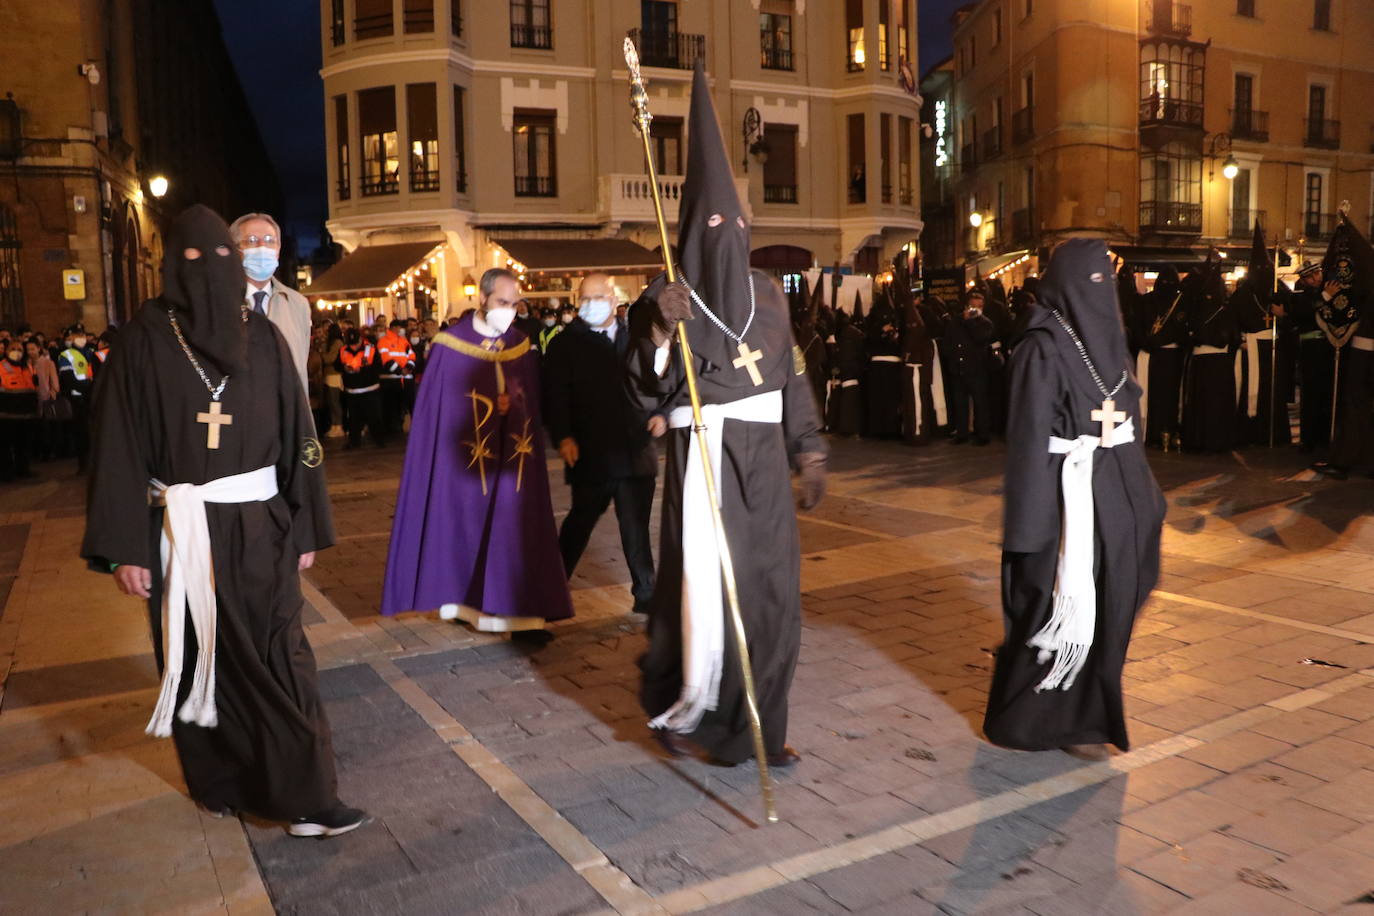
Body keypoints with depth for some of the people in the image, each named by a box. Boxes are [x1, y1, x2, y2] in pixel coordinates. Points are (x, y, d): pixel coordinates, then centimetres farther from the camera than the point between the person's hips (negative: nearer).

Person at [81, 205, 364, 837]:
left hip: (258, 526, 1)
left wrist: (305, 528, 2)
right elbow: (119, 444, -5)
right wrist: (125, 547, -10)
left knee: (277, 658, -1)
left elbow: (296, 434, 4)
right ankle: (217, 781, 29)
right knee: (197, 661, 11)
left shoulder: (262, 337, 3)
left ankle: (305, 799, 5)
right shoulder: (145, 339, -3)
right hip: (180, 530, -1)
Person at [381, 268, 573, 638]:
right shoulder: (450, 346, -7)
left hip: (511, 456, 3)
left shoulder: (523, 347, 5)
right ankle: (459, 600, 23)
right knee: (462, 528, 6)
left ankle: (517, 611, 6)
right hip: (462, 455, -3)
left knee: (513, 533, 1)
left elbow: (533, 405, 13)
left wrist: (510, 403, -2)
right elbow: (431, 411, -6)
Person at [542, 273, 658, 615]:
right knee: (580, 522, 8)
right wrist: (563, 436, -18)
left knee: (636, 526, 8)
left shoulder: (634, 338, 13)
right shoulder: (565, 344, 1)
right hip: (591, 454, -3)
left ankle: (645, 594, 17)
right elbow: (556, 395, -6)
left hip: (636, 449, 3)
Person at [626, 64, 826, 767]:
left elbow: (791, 378, 14)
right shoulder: (668, 298, -6)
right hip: (704, 461, -5)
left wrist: (808, 454, 10)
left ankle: (756, 727, 21)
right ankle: (680, 707, 23)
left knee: (770, 592, 7)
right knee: (706, 586, -2)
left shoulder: (764, 293, 10)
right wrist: (661, 331, -29)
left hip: (764, 463, 5)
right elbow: (649, 394, -13)